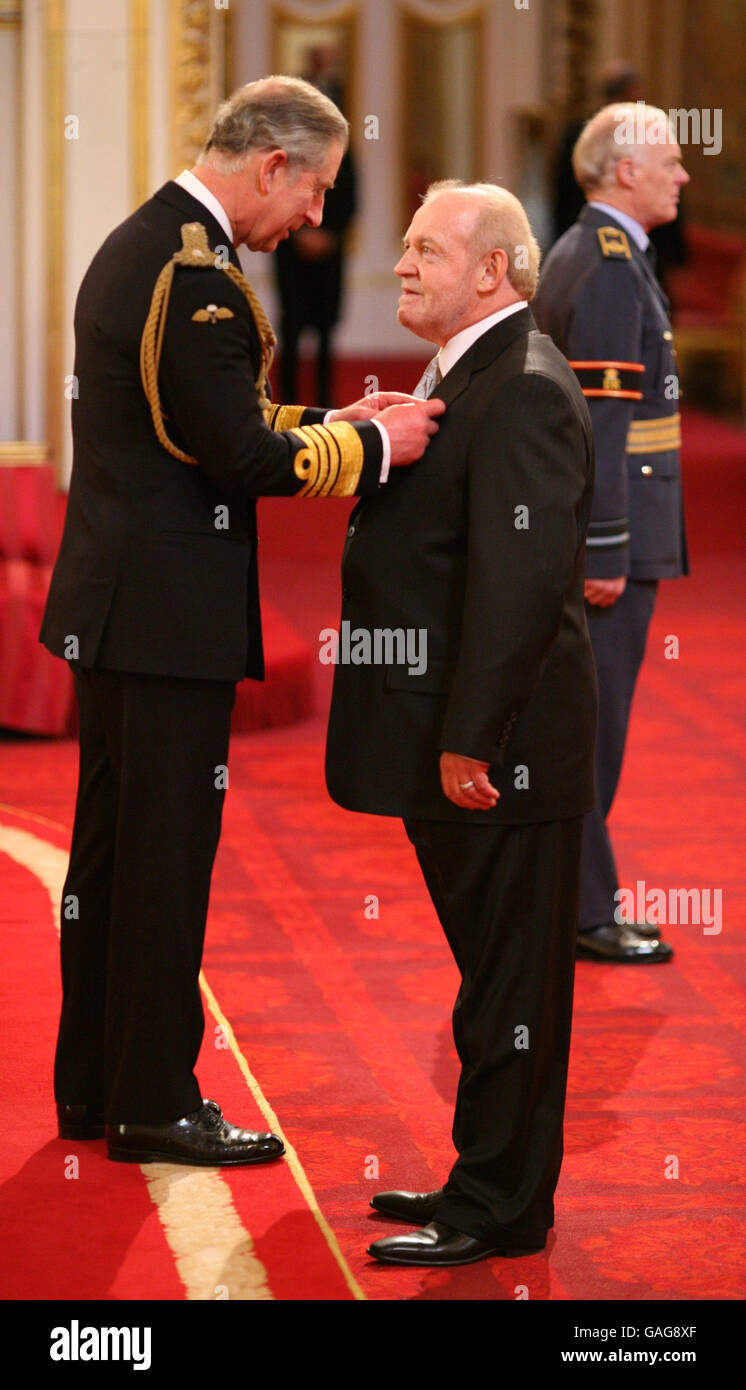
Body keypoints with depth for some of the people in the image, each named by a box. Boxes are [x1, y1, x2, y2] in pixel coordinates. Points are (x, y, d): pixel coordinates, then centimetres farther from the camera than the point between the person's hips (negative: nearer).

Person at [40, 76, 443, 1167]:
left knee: (108, 851, 16)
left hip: (111, 605, 10)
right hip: (168, 614, -10)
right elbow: (242, 460, -20)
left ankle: (91, 1087, 25)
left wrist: (325, 424, 10)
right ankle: (154, 1105, 7)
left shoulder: (139, 244, 13)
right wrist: (371, 446, -9)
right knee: (167, 861, -1)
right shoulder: (196, 275, -19)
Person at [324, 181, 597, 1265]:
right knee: (491, 972, 17)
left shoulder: (526, 391, -18)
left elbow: (523, 579, -24)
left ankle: (500, 1210, 6)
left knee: (512, 979, -1)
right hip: (454, 740, 10)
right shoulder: (462, 374, 15)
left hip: (500, 746, -10)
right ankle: (487, 1179, 27)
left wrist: (471, 739, -24)